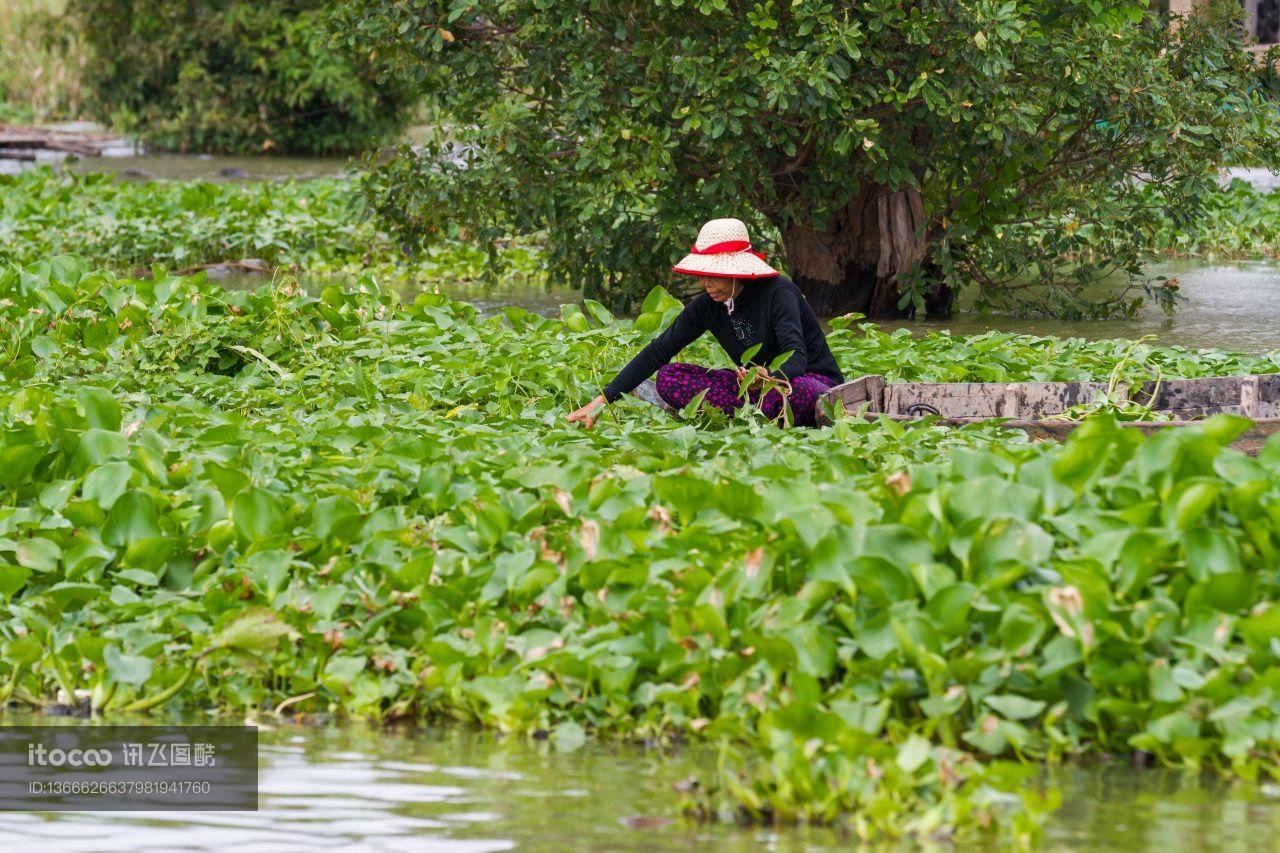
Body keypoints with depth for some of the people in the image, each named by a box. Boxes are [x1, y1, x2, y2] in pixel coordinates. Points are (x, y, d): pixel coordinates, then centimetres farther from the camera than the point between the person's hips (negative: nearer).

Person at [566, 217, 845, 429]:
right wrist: (602, 400, -10)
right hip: (758, 386, 7)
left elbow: (796, 358, -32)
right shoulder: (707, 306, -2)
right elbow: (658, 352, -3)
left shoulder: (777, 293, -20)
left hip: (814, 380, -7)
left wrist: (770, 380, -55)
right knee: (668, 378, -14)